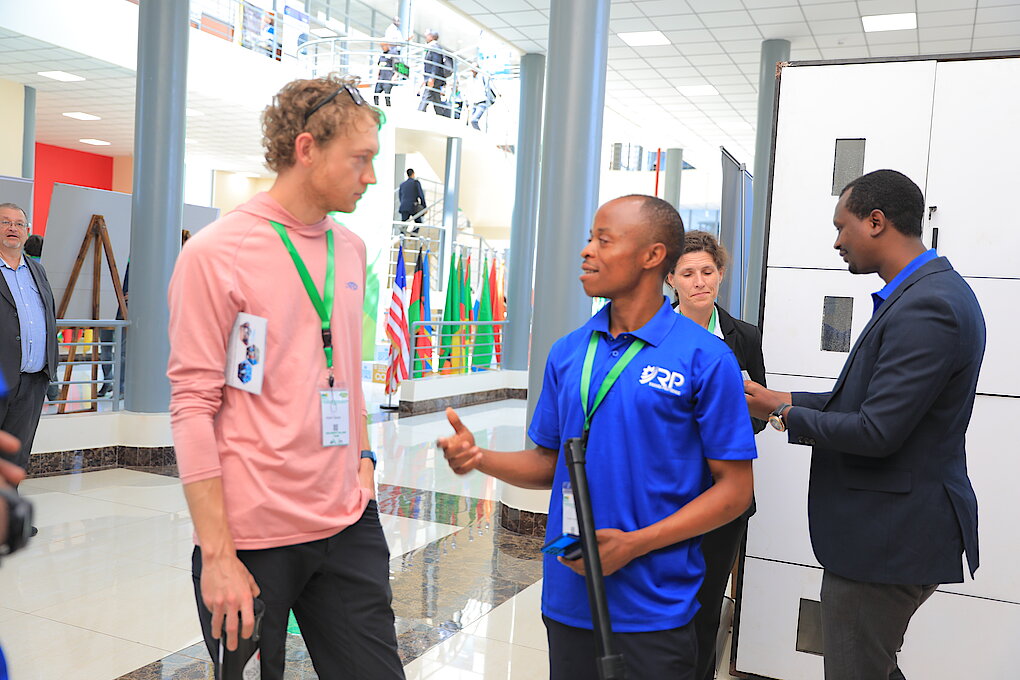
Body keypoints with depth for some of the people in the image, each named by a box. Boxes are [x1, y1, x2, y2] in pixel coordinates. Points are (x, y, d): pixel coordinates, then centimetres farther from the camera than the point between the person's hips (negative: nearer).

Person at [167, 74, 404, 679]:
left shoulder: (351, 249, 9)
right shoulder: (215, 254, -11)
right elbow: (193, 407, -13)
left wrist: (362, 458, 12)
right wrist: (217, 555, -15)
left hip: (350, 523, 6)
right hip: (254, 537, -6)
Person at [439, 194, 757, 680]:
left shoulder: (705, 358, -10)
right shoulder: (568, 352, 4)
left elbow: (735, 489, -10)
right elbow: (549, 464, 10)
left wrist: (635, 544, -18)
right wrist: (480, 457, -9)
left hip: (653, 606, -4)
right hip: (568, 598, 5)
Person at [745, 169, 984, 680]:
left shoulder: (926, 307, -23)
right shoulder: (927, 292, 10)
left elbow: (877, 432, -25)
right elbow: (876, 401, 14)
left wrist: (785, 414, -11)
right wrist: (786, 399, 8)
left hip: (888, 538, -10)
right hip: (889, 528, 10)